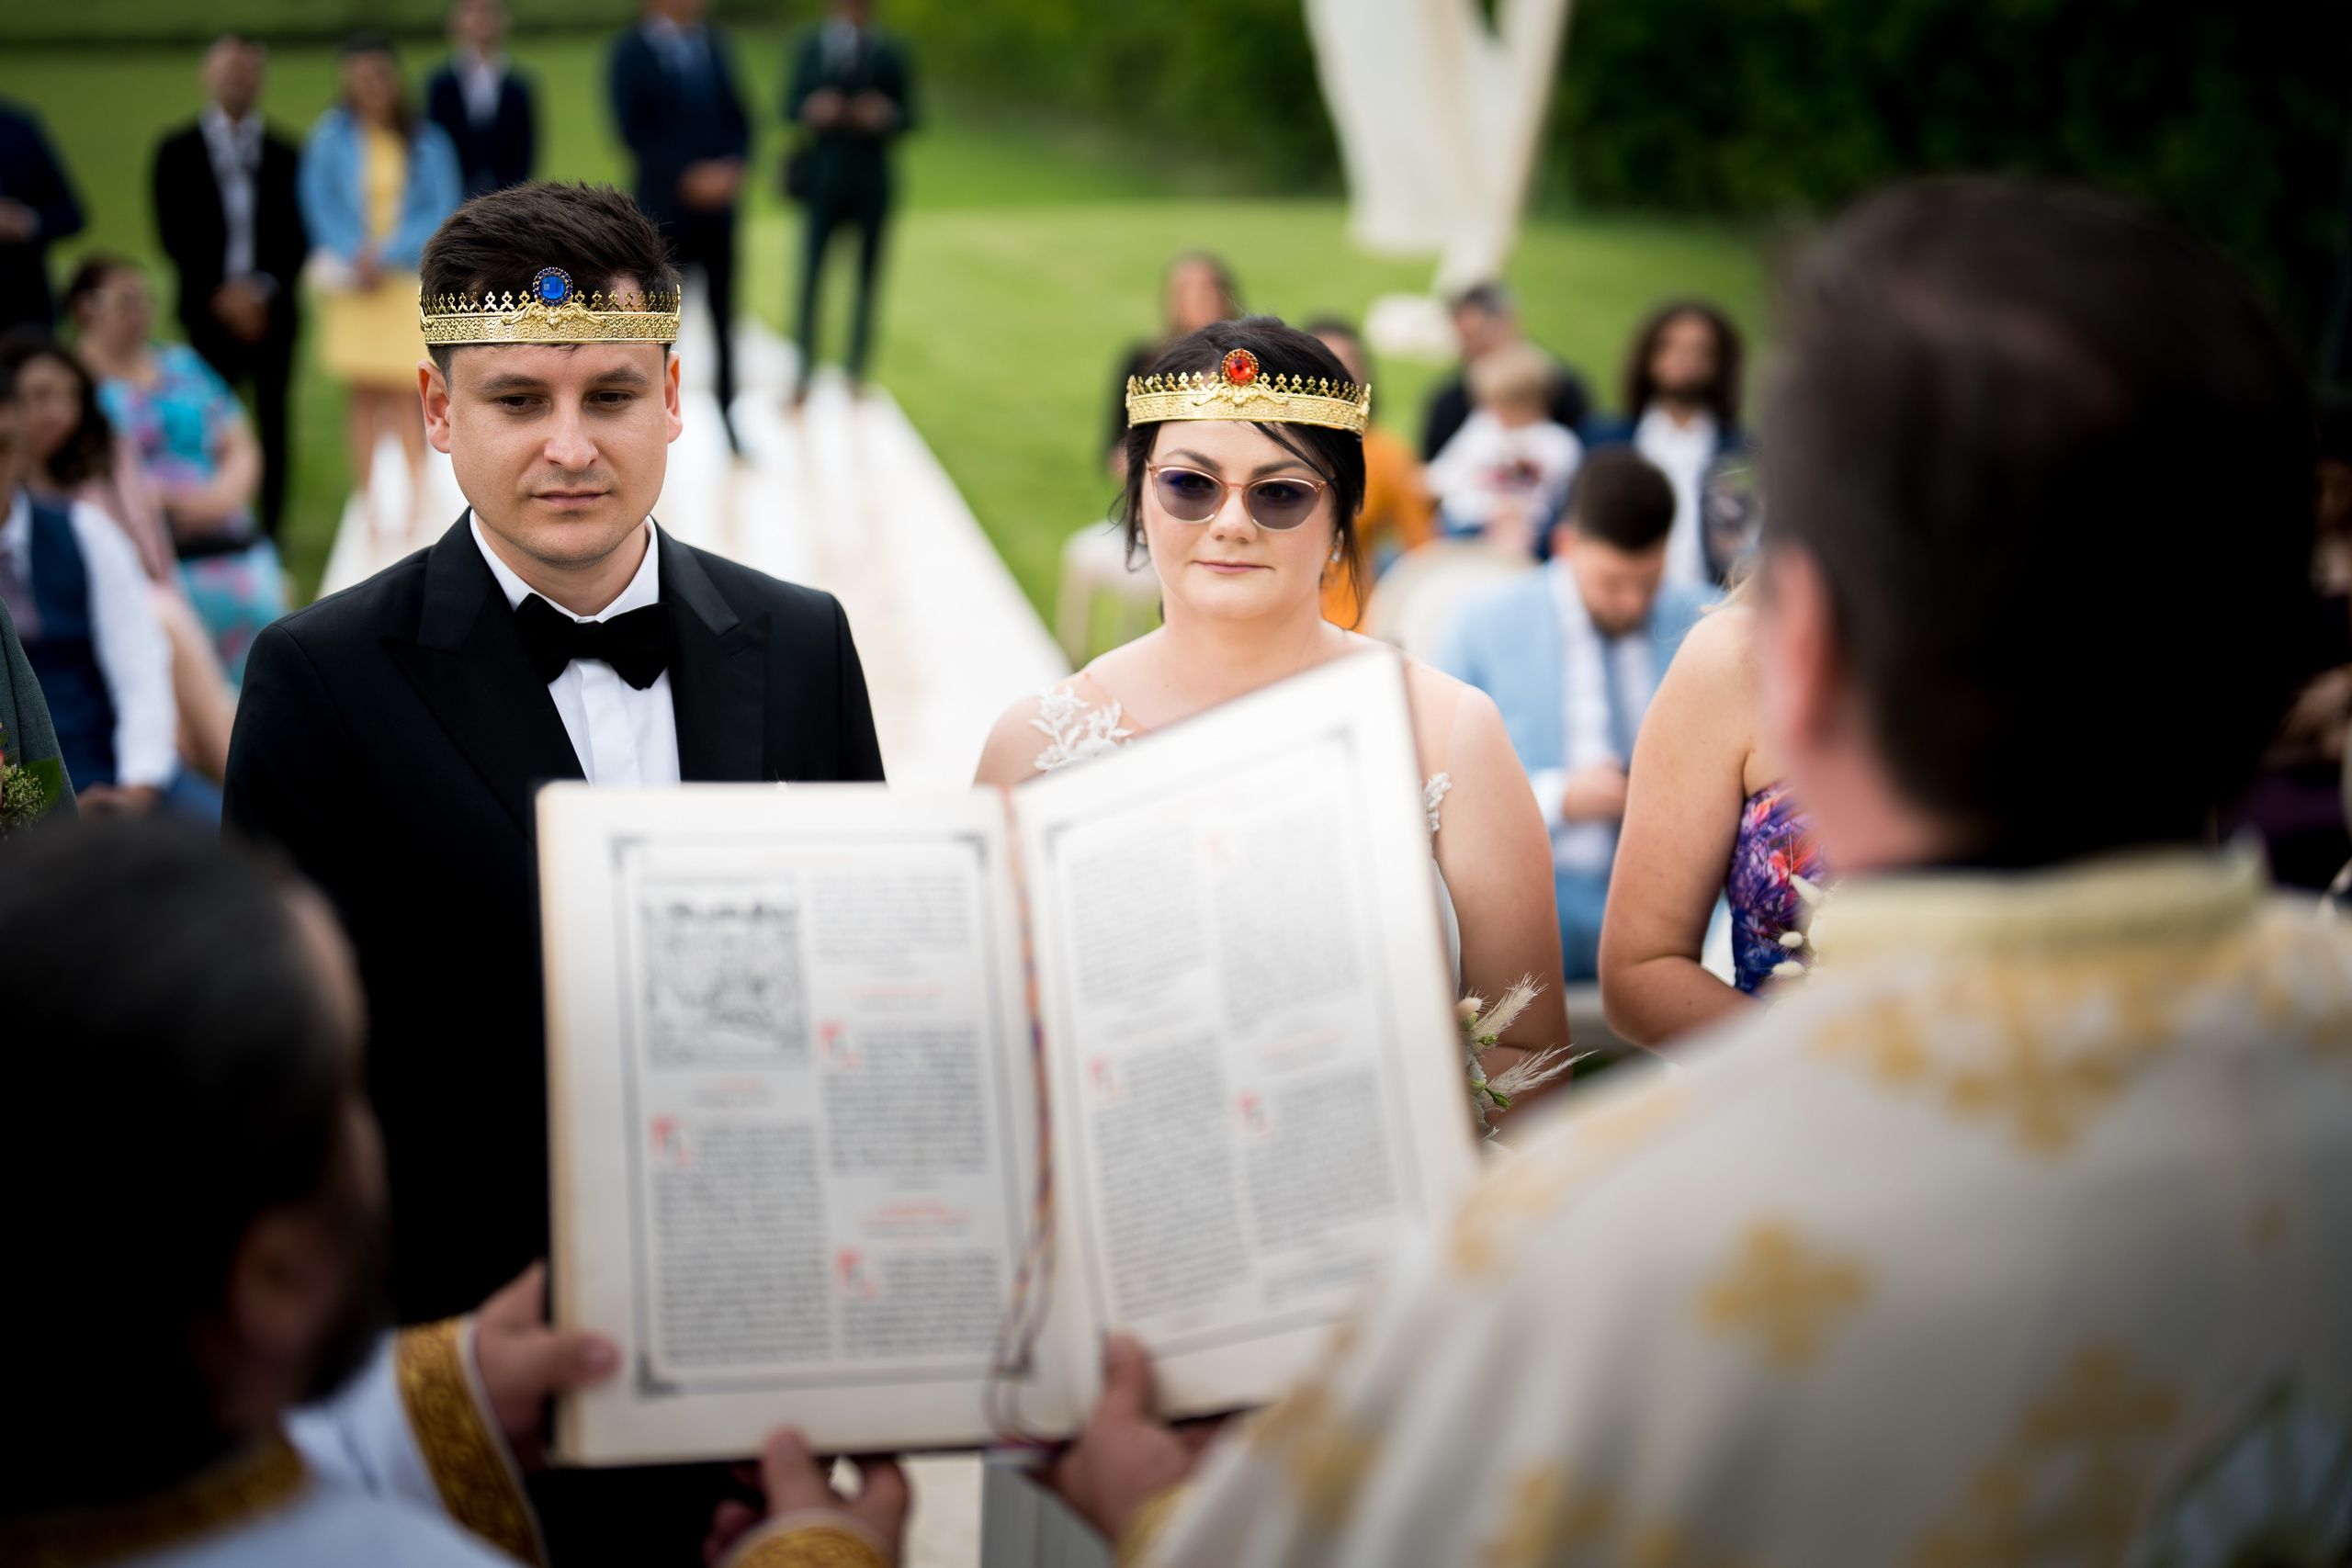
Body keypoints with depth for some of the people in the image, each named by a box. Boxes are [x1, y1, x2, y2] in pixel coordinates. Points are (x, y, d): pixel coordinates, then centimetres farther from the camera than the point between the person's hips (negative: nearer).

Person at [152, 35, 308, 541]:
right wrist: (220, 292, -11)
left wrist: (262, 290, -9)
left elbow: (298, 234, 5)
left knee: (273, 428, 2)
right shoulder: (176, 151, 6)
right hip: (209, 308, -1)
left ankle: (270, 534, 9)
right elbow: (174, 233, 0)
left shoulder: (284, 155, 9)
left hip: (272, 308, 1)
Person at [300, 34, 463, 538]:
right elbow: (320, 205, 1)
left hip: (409, 279, -1)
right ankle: (367, 503, 3)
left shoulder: (426, 143, 2)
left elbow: (441, 212, -3)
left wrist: (386, 256, -12)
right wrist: (353, 258, -12)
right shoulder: (332, 137, 3)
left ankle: (416, 506, 0)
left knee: (404, 395, -5)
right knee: (364, 396, 1)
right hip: (355, 283, 1)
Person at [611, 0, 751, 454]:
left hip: (716, 202, 4)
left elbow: (737, 118, 9)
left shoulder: (714, 44, 10)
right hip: (666, 206, -4)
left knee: (723, 312, 7)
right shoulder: (632, 51, -5)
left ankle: (728, 417, 14)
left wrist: (732, 168, -9)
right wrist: (687, 177, -20)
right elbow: (635, 130, -12)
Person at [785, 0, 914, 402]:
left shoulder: (890, 50, 6)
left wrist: (884, 116, -16)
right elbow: (792, 107, 7)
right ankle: (805, 373, -1)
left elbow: (907, 116, 6)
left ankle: (857, 372, 14)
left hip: (872, 183, 1)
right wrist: (811, 111, -15)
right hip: (823, 177, -1)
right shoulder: (811, 44, 7)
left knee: (867, 278, 5)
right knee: (810, 275, -7)